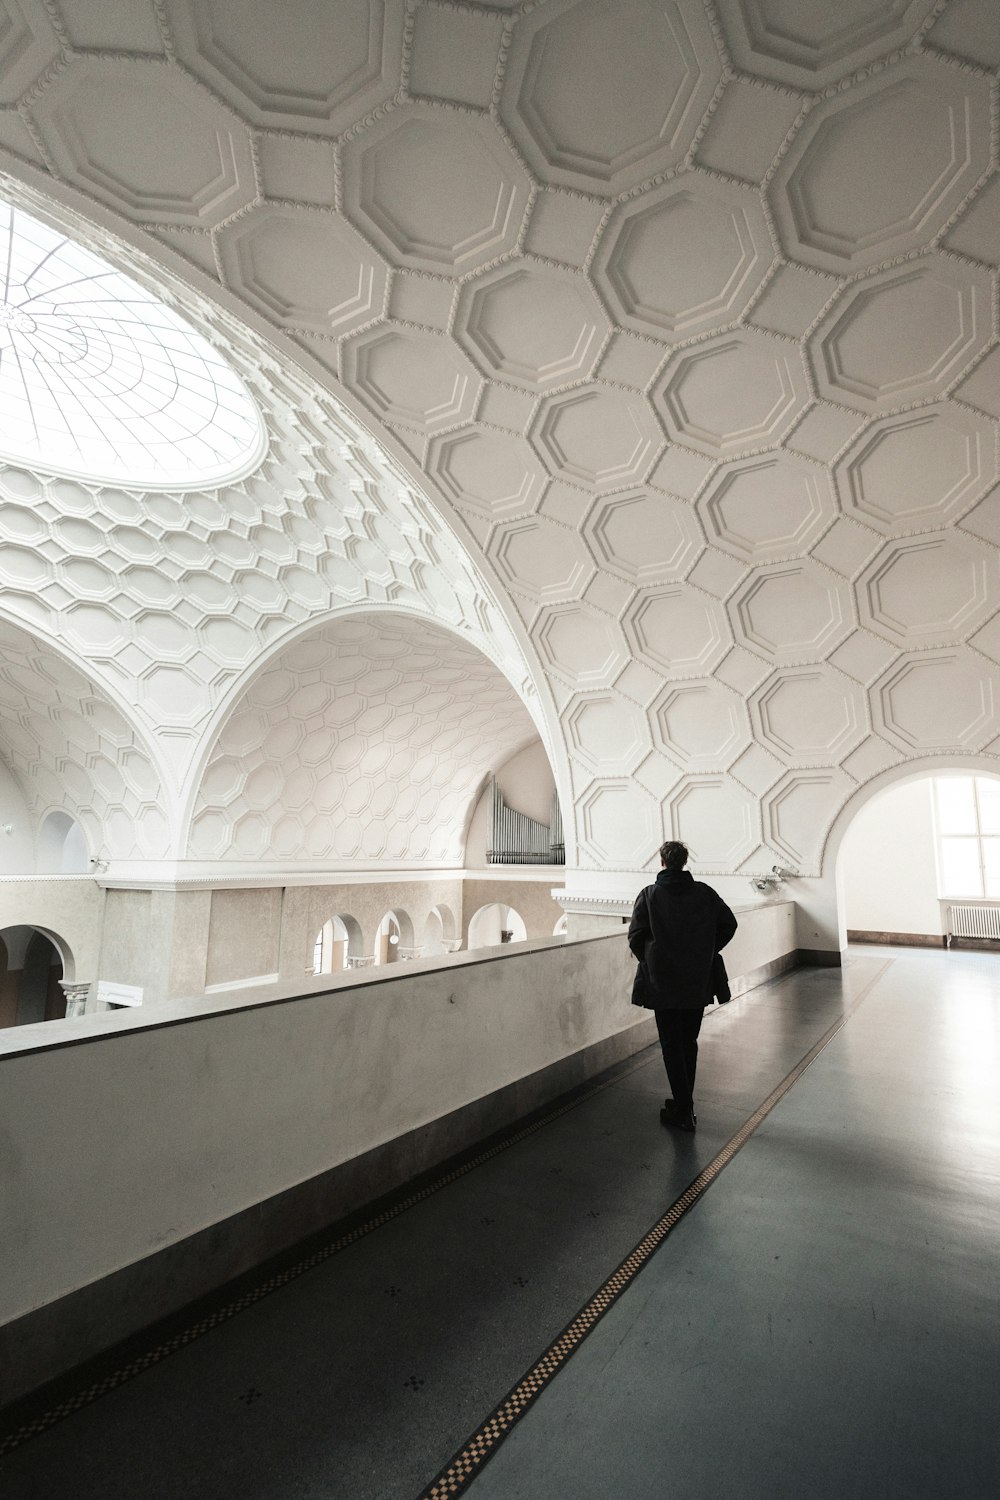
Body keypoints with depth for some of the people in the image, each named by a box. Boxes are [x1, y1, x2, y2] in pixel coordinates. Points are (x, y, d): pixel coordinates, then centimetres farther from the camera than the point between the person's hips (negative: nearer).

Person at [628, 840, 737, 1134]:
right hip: (698, 981, 3)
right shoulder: (704, 892, -2)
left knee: (672, 1045, 7)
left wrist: (649, 961, 8)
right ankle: (684, 1103, 28)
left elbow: (635, 936, -10)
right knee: (689, 1042, 17)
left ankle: (684, 1111, 10)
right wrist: (706, 952, 11)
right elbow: (729, 924, 1)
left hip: (662, 983, -3)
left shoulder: (649, 895, -9)